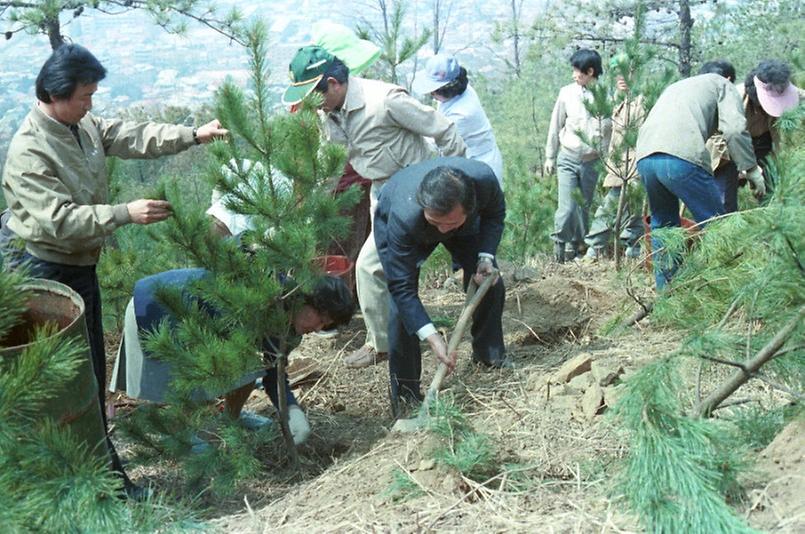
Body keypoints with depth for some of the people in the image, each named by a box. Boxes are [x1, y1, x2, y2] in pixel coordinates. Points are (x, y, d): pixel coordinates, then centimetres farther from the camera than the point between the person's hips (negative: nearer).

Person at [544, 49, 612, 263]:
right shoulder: (567, 93, 0)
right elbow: (555, 127, 9)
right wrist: (550, 157, 12)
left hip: (593, 162, 0)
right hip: (568, 159, 0)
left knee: (586, 208, 8)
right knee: (567, 208, -10)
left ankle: (575, 247, 24)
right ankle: (560, 244, 9)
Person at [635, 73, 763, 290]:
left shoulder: (675, 87, 39)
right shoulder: (722, 84, 20)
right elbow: (735, 130, 2)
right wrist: (751, 169, 9)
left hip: (644, 157, 6)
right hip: (681, 157, -6)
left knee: (662, 224, 21)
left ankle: (666, 292, 23)